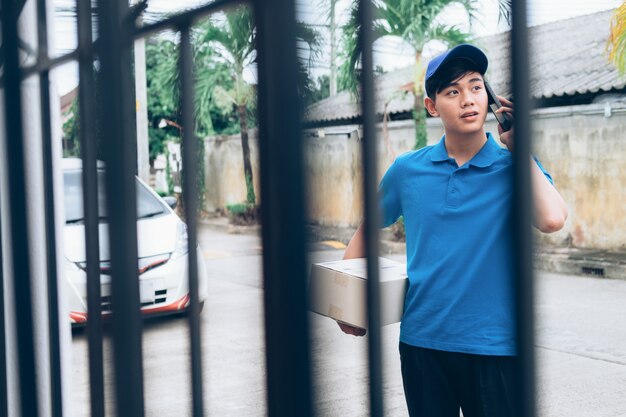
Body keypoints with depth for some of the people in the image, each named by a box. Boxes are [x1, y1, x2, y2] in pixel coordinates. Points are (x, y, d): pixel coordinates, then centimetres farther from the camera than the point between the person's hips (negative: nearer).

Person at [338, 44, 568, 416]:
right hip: (421, 340, 2)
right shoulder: (407, 170, 2)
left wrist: (518, 149, -13)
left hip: (494, 345, -2)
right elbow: (367, 229, 15)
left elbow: (552, 219, -23)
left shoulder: (514, 166, -3)